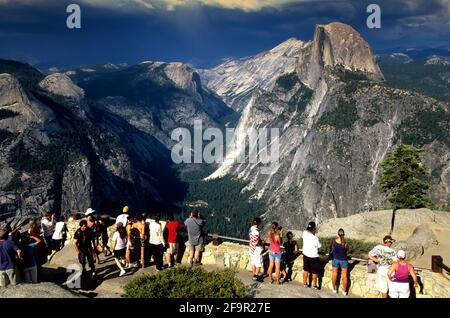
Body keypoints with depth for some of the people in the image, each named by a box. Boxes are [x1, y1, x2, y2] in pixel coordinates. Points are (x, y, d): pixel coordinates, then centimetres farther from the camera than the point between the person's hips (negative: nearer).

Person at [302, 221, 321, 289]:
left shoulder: (304, 233, -12)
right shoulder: (315, 238, -27)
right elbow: (319, 246, -10)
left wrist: (313, 233, 4)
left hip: (306, 255, 5)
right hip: (314, 257, -5)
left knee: (306, 270, 19)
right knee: (314, 272, 12)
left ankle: (305, 283, 29)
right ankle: (314, 285, 23)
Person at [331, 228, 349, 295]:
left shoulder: (333, 241, -16)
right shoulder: (345, 243, -22)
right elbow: (347, 250, -3)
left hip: (335, 259, 2)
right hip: (343, 260, -1)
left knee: (334, 274, 16)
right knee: (344, 276, 12)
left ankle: (334, 289, 29)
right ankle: (344, 291, 22)